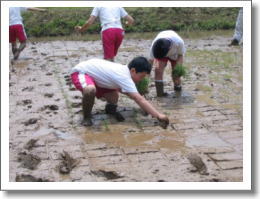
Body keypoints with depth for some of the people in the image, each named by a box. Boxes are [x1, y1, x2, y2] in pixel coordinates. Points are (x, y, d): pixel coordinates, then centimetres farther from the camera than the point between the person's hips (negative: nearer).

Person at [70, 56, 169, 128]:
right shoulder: (124, 77, -32)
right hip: (80, 72, -9)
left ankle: (110, 108, 30)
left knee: (114, 99, -2)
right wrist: (158, 115, -37)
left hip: (93, 74, 9)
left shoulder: (124, 70, -4)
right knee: (90, 89, -39)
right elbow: (140, 99, -37)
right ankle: (86, 117, -15)